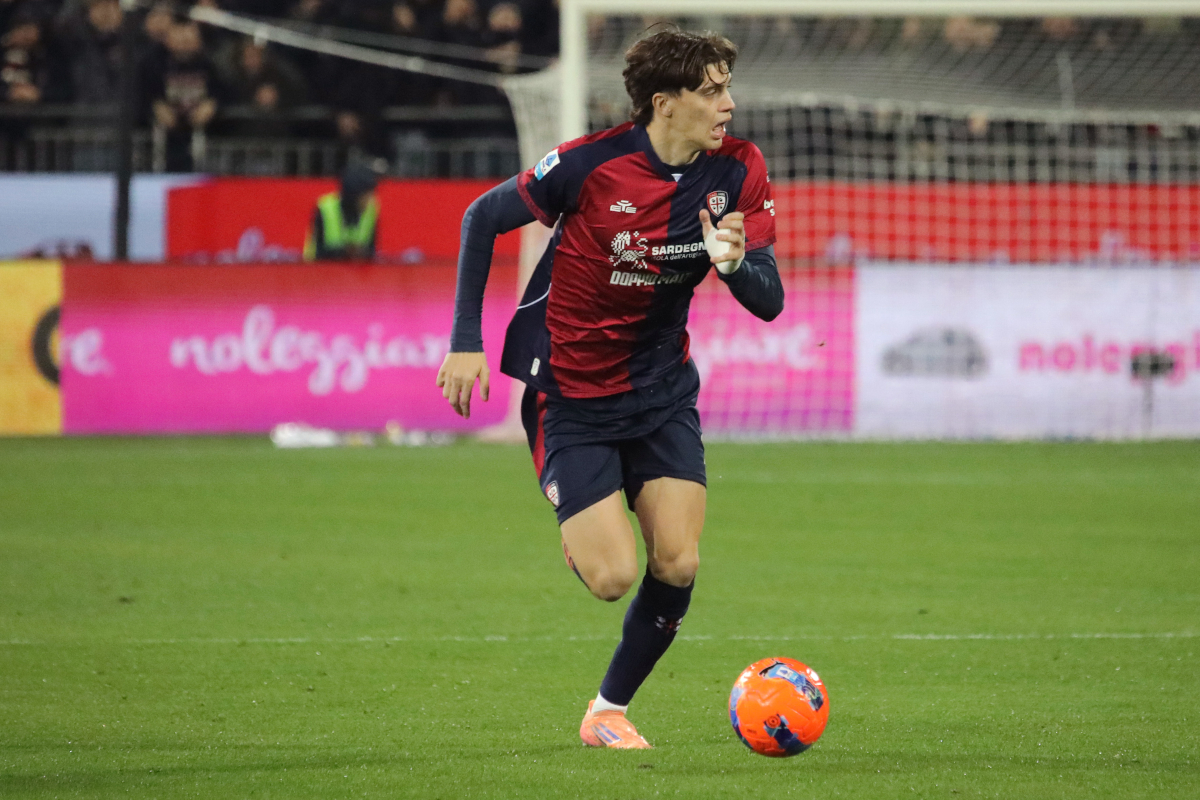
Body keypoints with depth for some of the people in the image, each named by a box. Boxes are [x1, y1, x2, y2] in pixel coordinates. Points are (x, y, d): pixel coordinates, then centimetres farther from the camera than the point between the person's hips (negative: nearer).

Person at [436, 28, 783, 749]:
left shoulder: (737, 171, -9)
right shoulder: (589, 165, -21)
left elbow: (769, 302, -9)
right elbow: (483, 217, -6)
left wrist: (736, 261, -32)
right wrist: (466, 341, -9)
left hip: (663, 387, 4)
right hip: (570, 389, -4)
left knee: (678, 564, -8)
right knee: (613, 574, -14)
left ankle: (610, 710, 14)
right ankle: (575, 532, 24)